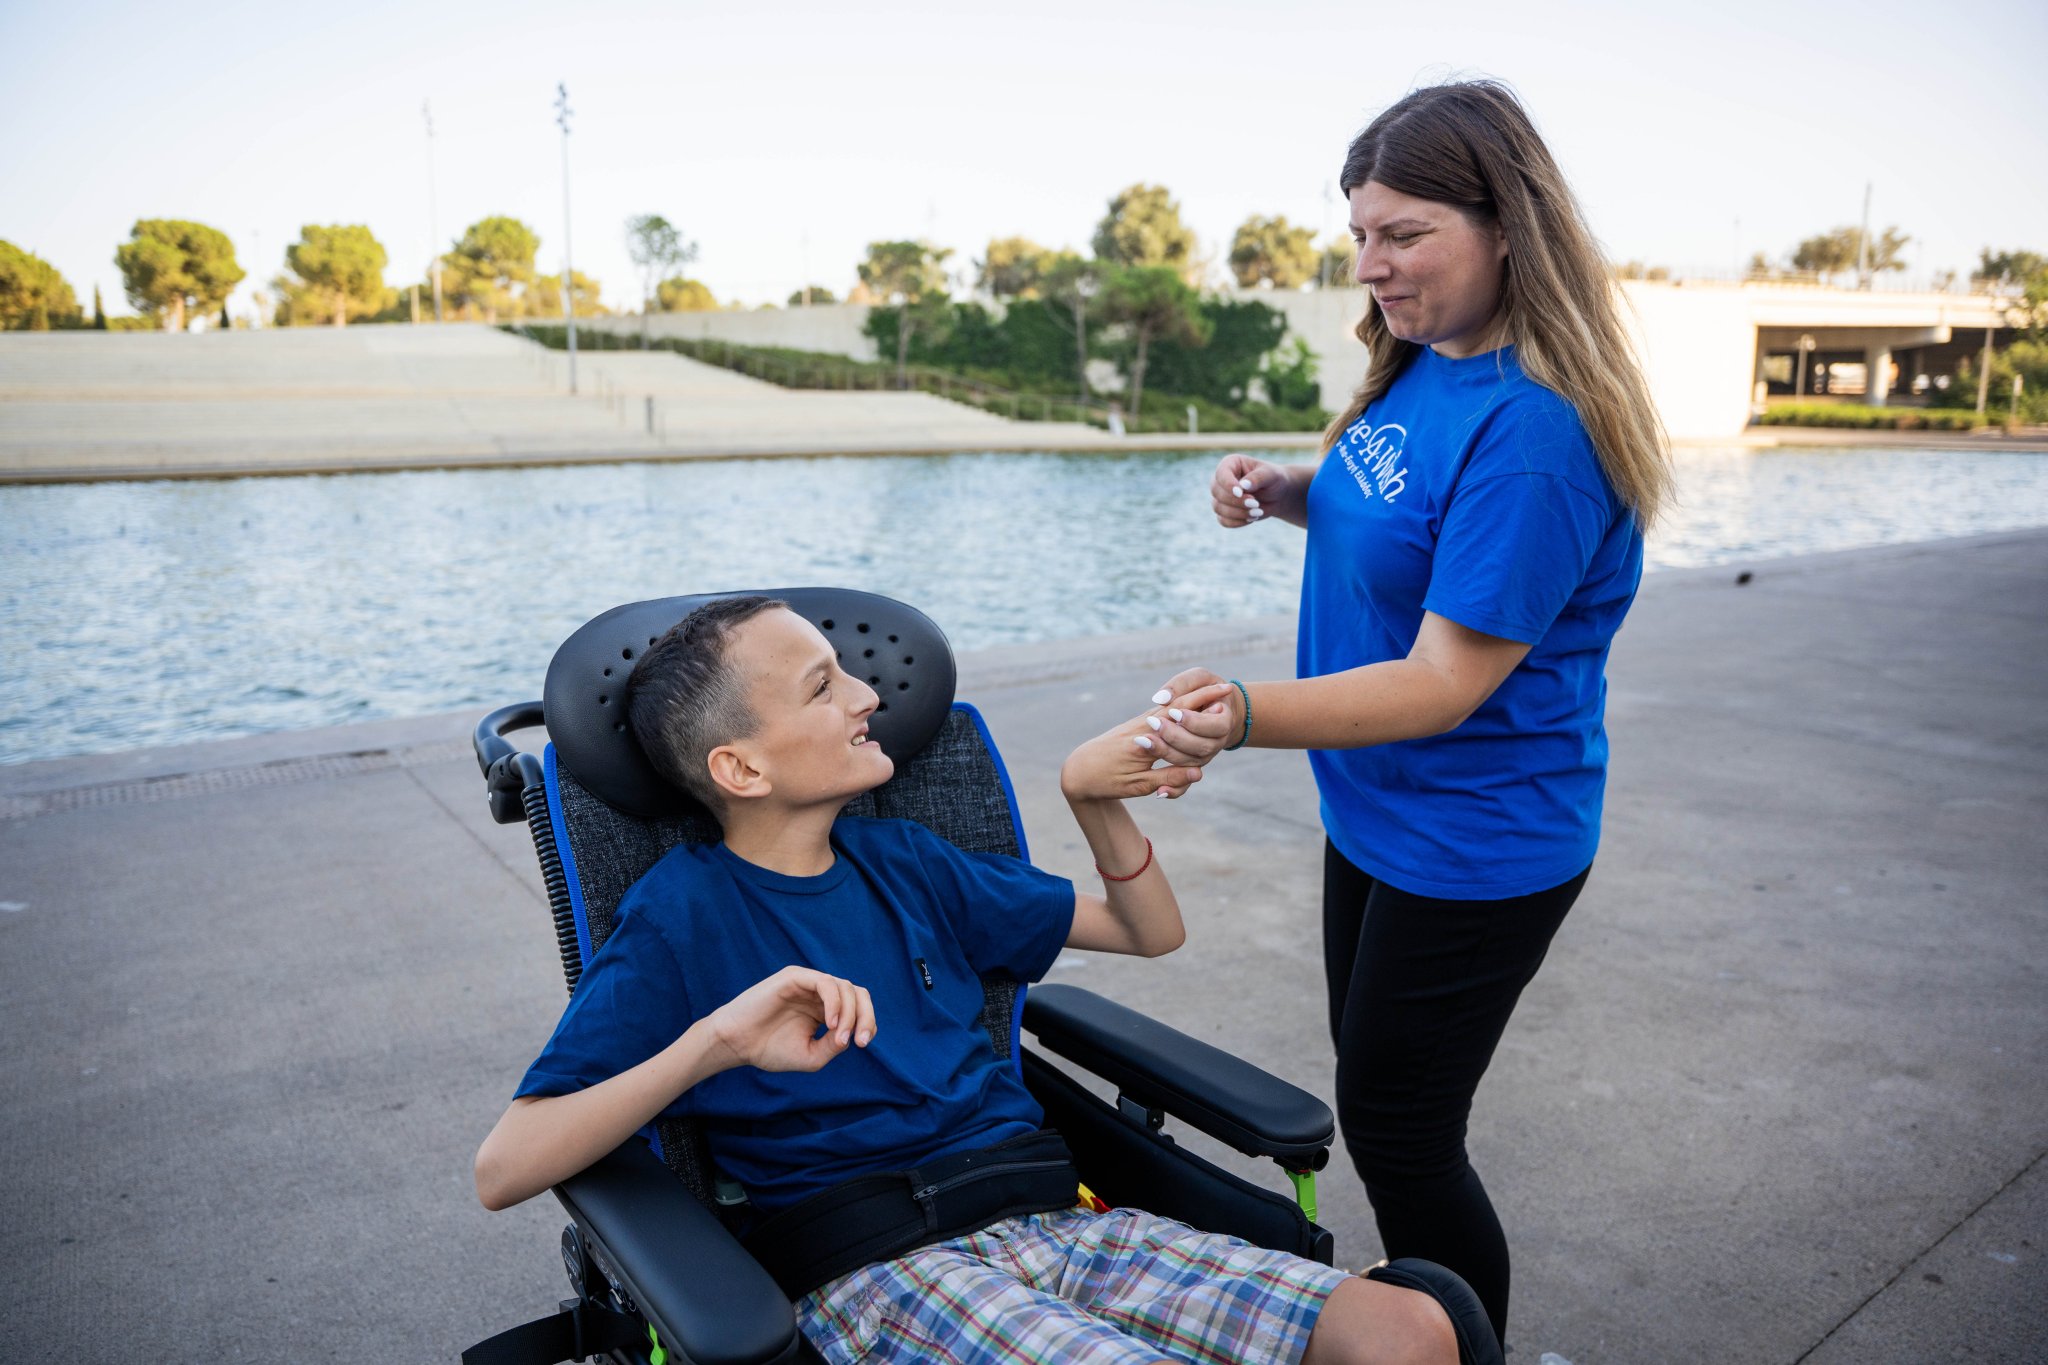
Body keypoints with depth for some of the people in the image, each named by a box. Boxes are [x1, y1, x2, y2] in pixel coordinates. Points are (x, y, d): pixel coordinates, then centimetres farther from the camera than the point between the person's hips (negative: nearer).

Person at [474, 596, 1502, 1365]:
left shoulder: (899, 861, 15)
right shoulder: (682, 914, -2)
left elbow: (1150, 933, 22)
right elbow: (501, 1170, -11)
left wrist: (1093, 799, 3)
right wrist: (714, 1041, -24)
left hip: (1049, 1217, 6)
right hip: (875, 1273, -5)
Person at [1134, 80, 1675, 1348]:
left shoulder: (1536, 428, -26)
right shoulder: (1421, 366, 0)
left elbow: (1445, 683, -28)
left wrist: (1248, 714, -39)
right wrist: (1286, 489, -2)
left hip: (1474, 847, -9)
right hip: (1376, 814, 9)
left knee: (1398, 1130, 6)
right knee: (1378, 1098, 23)